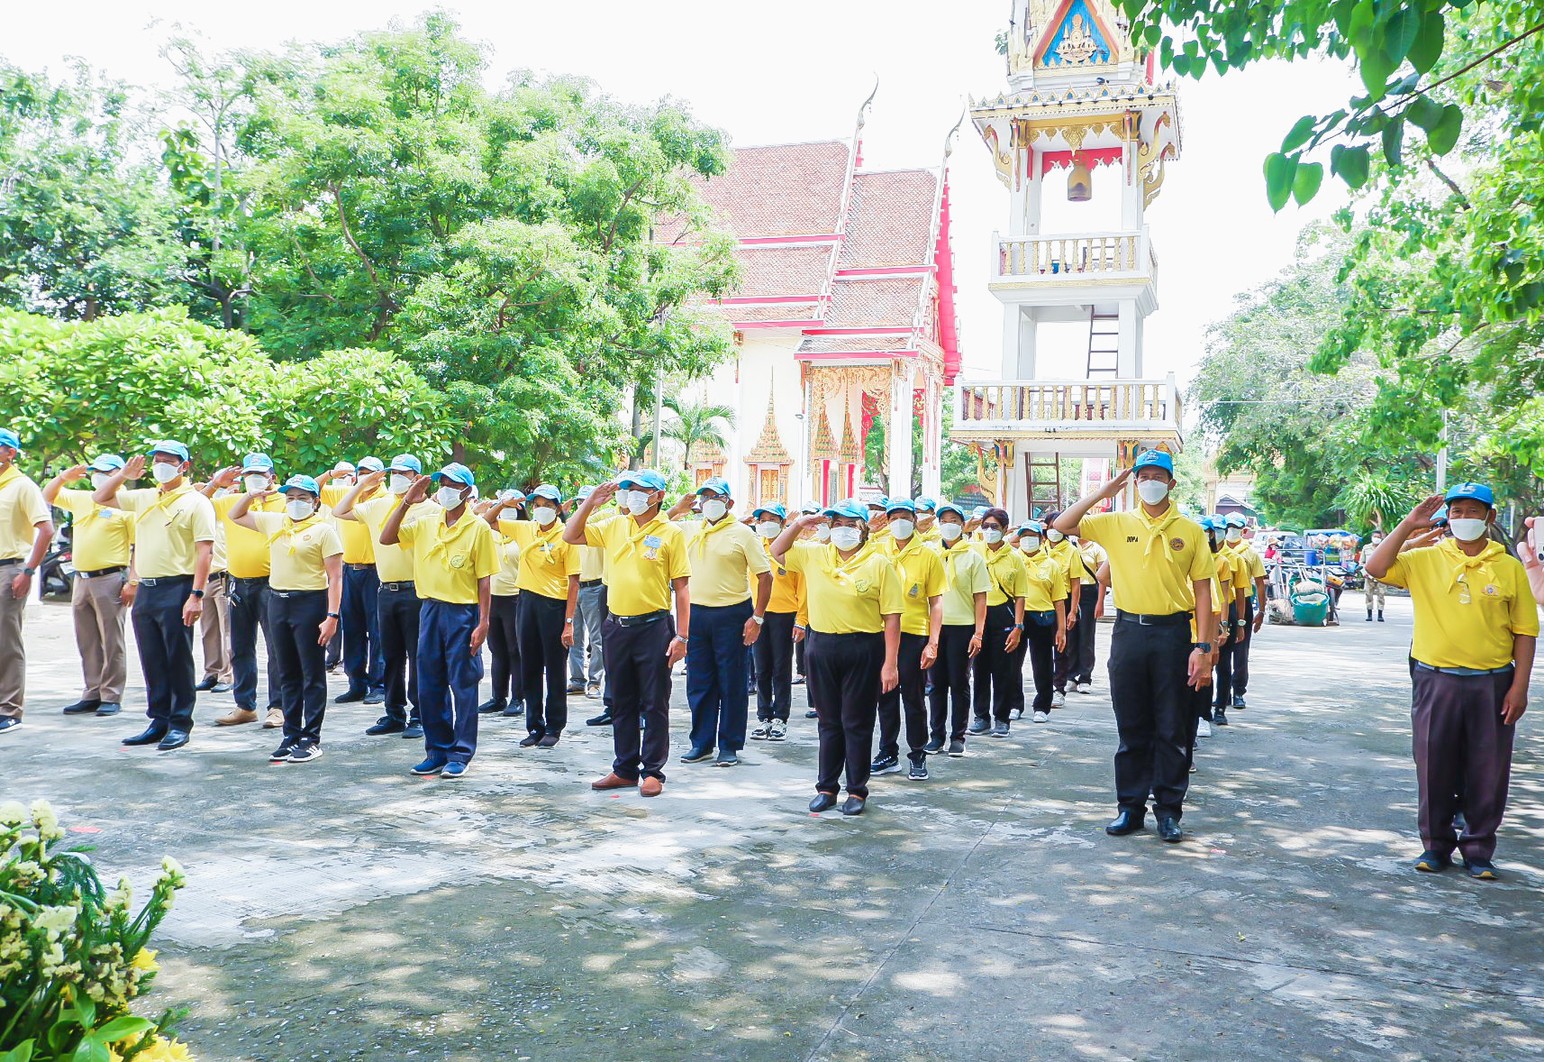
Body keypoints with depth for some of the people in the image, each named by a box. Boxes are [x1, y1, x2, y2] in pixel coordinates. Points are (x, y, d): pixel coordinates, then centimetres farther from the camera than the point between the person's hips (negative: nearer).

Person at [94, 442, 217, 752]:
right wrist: (123, 473, 8)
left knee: (178, 660, 0)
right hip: (145, 590, 7)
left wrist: (196, 595, -18)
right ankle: (159, 721, 19)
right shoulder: (142, 498, 15)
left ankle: (180, 723, 8)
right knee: (152, 662, 11)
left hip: (176, 589, -7)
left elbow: (205, 551, -11)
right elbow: (99, 497, 24)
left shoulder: (196, 502, -5)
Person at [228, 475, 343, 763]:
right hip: (277, 601, 6)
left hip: (310, 603, -6)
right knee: (288, 675, 12)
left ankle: (311, 739, 7)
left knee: (312, 675, 1)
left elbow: (335, 577, -10)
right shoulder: (273, 522, 11)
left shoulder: (324, 530, -6)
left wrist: (332, 616, -17)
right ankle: (291, 735, 21)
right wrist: (251, 495, 6)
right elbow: (235, 516, 25)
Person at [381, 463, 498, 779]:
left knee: (462, 685, 1)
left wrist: (483, 622, -10)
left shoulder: (478, 528, -5)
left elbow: (484, 579, -6)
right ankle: (437, 750, 21)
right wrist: (406, 502, -2)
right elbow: (386, 538, 5)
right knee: (429, 684, 10)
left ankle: (461, 754, 10)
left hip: (463, 613, -5)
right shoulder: (424, 523, 8)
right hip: (431, 609, 5)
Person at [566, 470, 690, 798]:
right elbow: (570, 536, 12)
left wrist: (682, 636, -11)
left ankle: (653, 772, 12)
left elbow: (681, 587, -6)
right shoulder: (614, 526, 8)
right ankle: (625, 769, 23)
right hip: (616, 626, 5)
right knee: (622, 703, 13)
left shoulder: (671, 533, -5)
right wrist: (591, 501, 2)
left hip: (653, 626, -5)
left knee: (654, 704, 3)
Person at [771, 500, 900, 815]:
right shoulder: (814, 555, 6)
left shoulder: (878, 564, -7)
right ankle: (827, 787, 24)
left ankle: (857, 790, 18)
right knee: (829, 722, 14)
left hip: (862, 650, -4)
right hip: (822, 647, 4)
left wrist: (890, 664, -12)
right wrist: (797, 525, 5)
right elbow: (777, 553, 21)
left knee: (857, 723, 6)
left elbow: (891, 617, -8)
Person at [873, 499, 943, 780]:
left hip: (914, 635, -3)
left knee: (914, 699, 4)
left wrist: (933, 643, -9)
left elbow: (936, 602, -3)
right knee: (886, 696, 11)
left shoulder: (929, 556, -3)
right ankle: (888, 754, 22)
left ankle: (918, 756, 16)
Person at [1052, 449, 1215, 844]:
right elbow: (1063, 526, -1)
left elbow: (1202, 589, 1)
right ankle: (1131, 807, 18)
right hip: (1129, 631, 1)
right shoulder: (1116, 523, 5)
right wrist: (1103, 493, -4)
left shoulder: (1190, 530, 2)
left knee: (1172, 729, 4)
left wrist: (1202, 647, -5)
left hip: (1173, 633, -1)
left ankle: (1168, 810, 14)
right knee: (1131, 727, 8)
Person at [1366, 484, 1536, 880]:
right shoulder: (1426, 559, 3)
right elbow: (1376, 567, -9)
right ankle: (1436, 845, 21)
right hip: (1436, 681, 0)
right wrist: (1407, 525, -11)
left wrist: (1519, 687, -4)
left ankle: (1479, 850, 20)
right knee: (1434, 768, 8)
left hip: (1492, 684, 0)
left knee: (1488, 772, 6)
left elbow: (1525, 631, 2)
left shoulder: (1509, 568, 1)